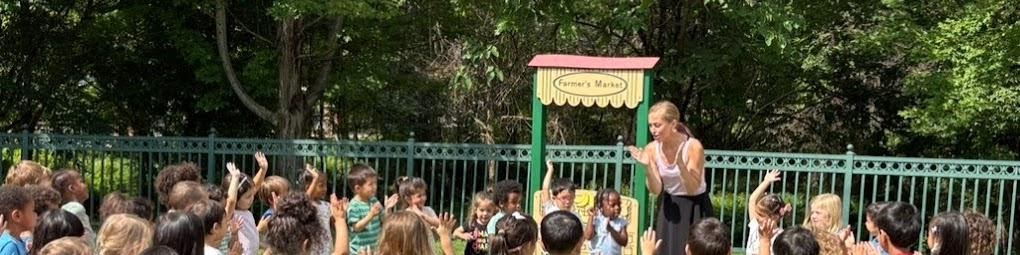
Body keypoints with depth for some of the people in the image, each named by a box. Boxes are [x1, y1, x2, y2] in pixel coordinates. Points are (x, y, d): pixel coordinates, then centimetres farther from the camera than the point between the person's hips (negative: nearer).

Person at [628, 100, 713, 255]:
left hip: (694, 207, -4)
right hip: (669, 206, 4)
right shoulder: (652, 149, -9)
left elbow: (692, 189, -21)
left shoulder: (693, 146, -21)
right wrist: (648, 166, -24)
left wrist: (680, 163, -35)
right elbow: (655, 190, -9)